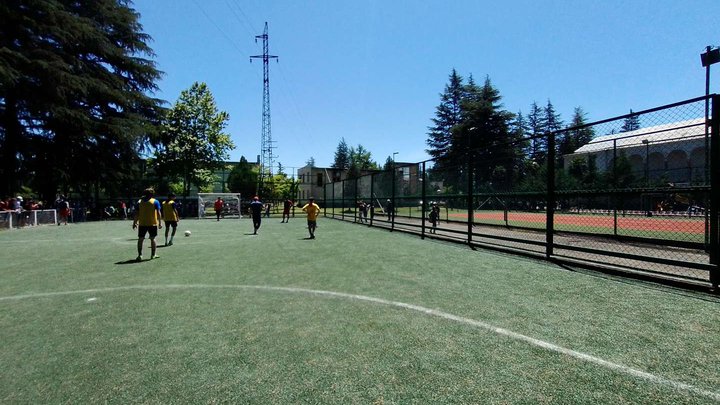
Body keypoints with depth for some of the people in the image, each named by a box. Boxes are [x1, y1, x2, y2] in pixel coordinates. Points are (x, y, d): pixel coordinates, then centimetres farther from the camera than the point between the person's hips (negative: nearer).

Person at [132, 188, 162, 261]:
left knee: (140, 239, 8)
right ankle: (153, 255, 12)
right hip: (152, 223, -1)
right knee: (152, 239, 9)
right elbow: (158, 213, -7)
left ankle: (140, 255, 3)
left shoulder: (139, 201, 6)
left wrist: (134, 223, 11)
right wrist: (160, 222, -4)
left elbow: (136, 213, 5)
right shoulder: (155, 202, -1)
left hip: (142, 224, 2)